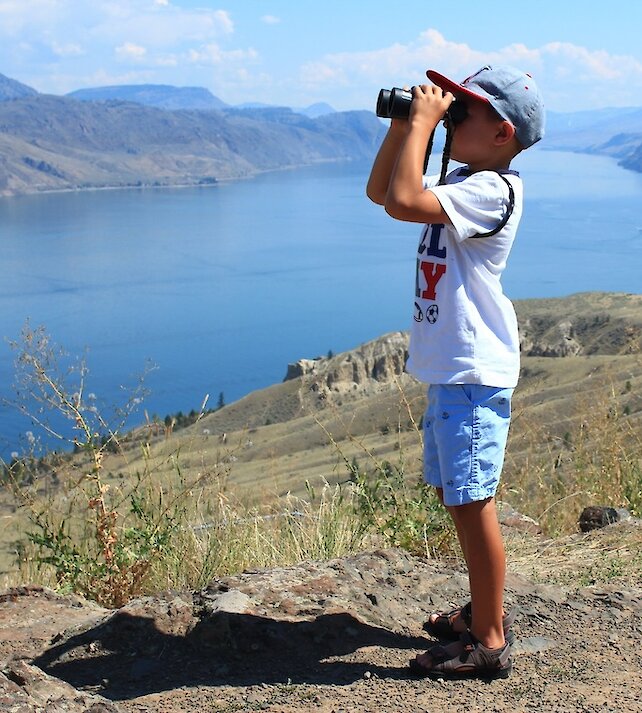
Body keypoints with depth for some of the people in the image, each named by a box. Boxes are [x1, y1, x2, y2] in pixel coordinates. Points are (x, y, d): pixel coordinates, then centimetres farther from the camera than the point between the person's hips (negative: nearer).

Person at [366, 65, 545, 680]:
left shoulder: (492, 190, -18)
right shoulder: (463, 182, 14)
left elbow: (403, 202, -32)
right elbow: (380, 191, 21)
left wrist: (422, 122, -21)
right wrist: (402, 126, 9)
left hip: (473, 373, -11)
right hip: (449, 369, 11)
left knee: (472, 503, -5)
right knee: (453, 495, 19)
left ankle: (489, 642, 5)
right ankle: (484, 611, 33)